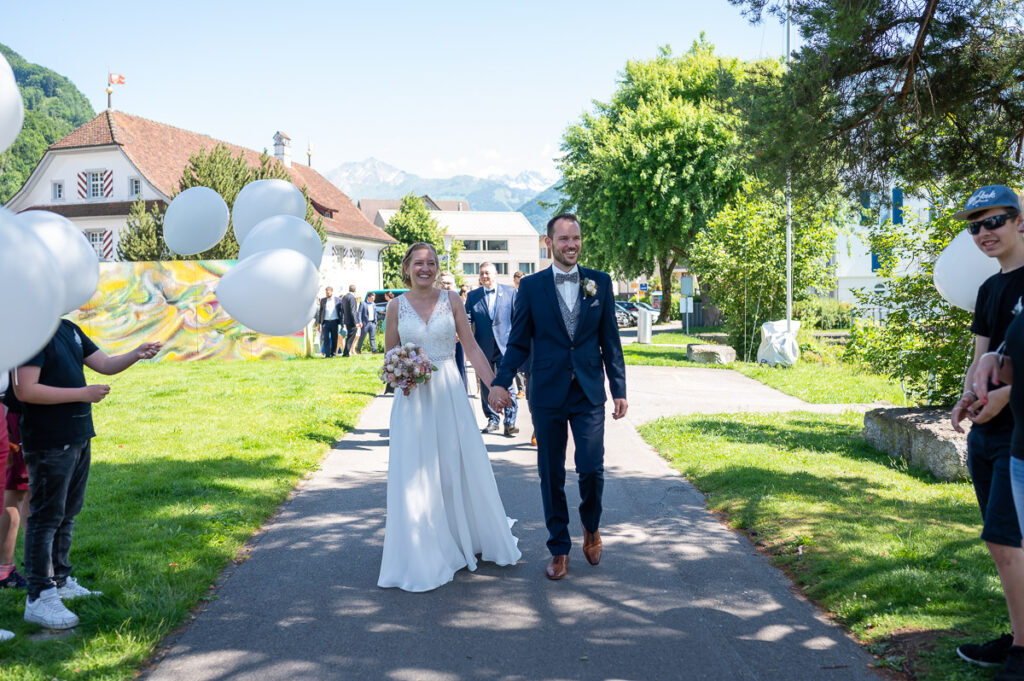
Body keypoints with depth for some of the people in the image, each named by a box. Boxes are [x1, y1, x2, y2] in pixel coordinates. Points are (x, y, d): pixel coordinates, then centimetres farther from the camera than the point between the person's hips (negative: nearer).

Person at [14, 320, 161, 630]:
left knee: (66, 514, 19)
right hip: (49, 444, -9)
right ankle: (39, 597, 6)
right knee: (46, 517, -2)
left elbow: (105, 364, 13)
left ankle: (60, 581, 32)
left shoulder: (69, 329, 12)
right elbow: (25, 390, -23)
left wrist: (136, 355, -5)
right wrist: (82, 393, -20)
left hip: (78, 438, 9)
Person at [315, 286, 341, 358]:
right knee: (325, 338, -6)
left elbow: (341, 311, 5)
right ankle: (327, 354, -7)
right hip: (325, 322, 1)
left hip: (334, 322, -1)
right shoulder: (323, 300, 9)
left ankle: (333, 353, 14)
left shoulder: (338, 300, 3)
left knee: (334, 338, 4)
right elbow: (320, 311, 12)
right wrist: (318, 323, 8)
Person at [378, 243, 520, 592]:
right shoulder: (396, 305, 1)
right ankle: (416, 549, 14)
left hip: (449, 393, 1)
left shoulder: (451, 299, 1)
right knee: (413, 472, 2)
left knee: (464, 465, 10)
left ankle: (478, 535, 30)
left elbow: (471, 347, 1)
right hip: (413, 397, -1)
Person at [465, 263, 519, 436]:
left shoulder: (510, 291, 6)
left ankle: (510, 422, -2)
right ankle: (492, 419, 20)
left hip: (504, 346, -2)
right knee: (486, 385, 8)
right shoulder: (472, 296, 8)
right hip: (483, 348, 2)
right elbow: (467, 319, 3)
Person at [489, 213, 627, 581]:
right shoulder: (531, 286, 2)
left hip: (589, 393, 0)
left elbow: (610, 341, 6)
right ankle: (559, 549, 21)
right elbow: (518, 343, 3)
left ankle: (591, 527, 25)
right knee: (551, 476, 7)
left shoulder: (600, 282, 5)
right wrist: (500, 382, -12)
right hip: (547, 395, 0)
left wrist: (619, 389, 3)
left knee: (592, 469, -5)